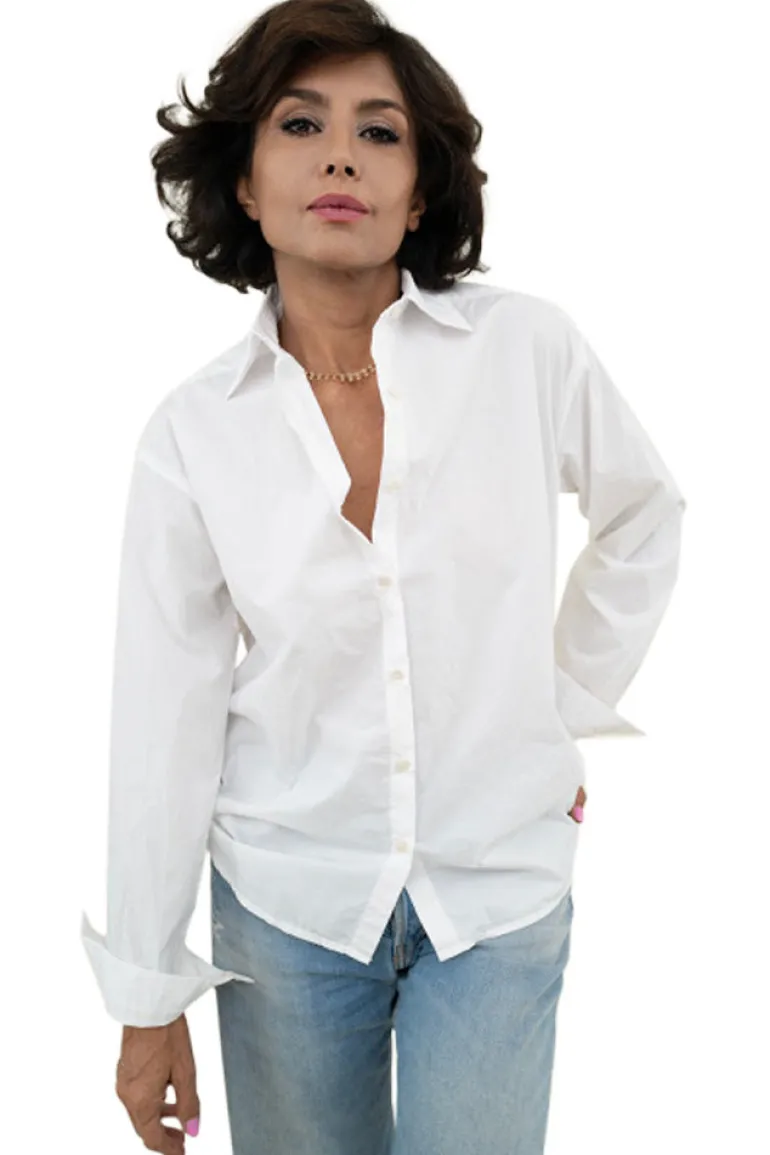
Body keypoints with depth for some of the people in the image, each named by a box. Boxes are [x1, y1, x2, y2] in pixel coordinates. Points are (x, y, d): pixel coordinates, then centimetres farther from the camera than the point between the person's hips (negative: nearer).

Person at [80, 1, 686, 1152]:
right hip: (286, 901, 1)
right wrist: (147, 998, 0)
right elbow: (164, 724, -5)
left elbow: (645, 515, 9)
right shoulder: (193, 431, -9)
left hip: (501, 894, 0)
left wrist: (565, 713, 8)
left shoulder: (529, 347, -11)